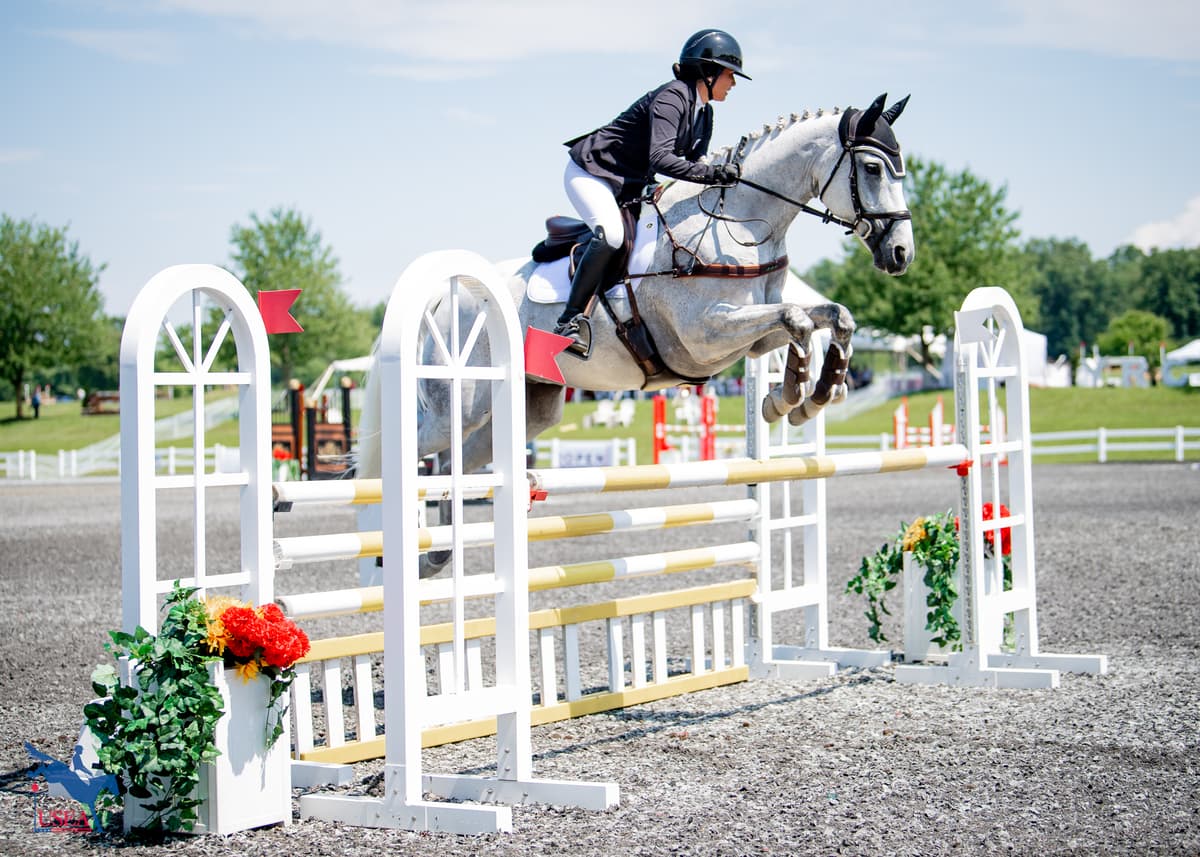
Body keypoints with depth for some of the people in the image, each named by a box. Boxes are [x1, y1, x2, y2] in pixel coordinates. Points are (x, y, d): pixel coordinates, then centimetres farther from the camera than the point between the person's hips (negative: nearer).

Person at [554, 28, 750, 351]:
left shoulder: (704, 113, 7)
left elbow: (693, 163, 9)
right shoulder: (672, 97, -23)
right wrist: (713, 173, -43)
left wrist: (720, 176, -11)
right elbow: (659, 158, -36)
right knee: (611, 234, -32)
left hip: (629, 187, 10)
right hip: (590, 173, -10)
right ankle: (569, 321, -29)